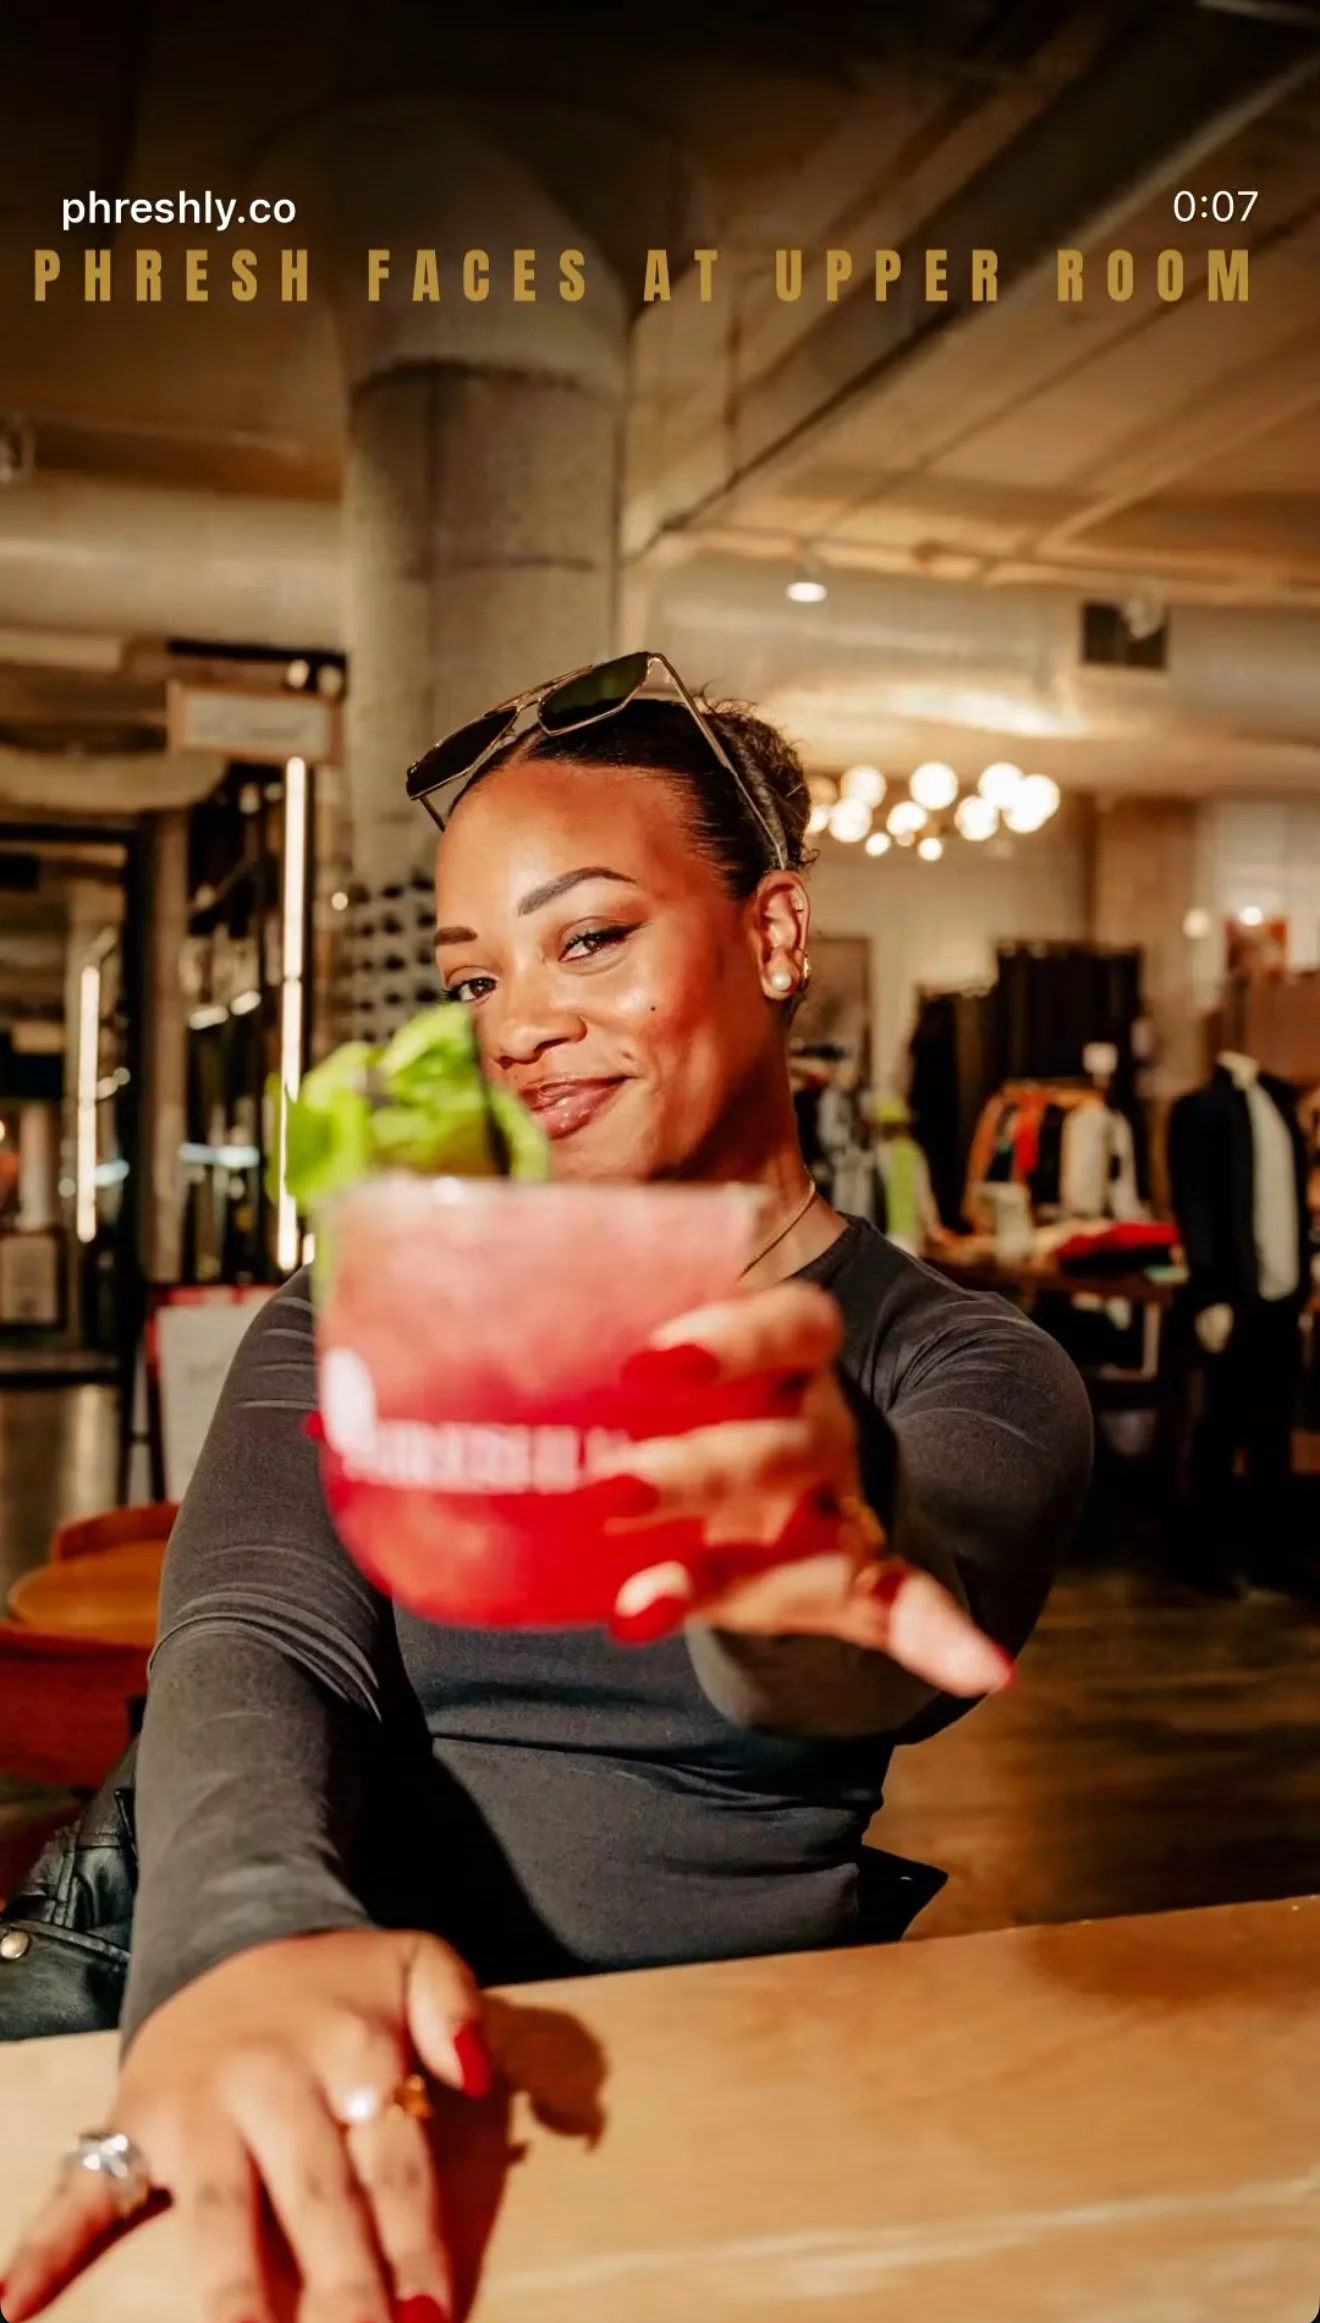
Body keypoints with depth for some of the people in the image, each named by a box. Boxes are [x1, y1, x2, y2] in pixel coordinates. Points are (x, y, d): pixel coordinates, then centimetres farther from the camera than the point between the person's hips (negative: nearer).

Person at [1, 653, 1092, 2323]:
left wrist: (821, 1562, -43)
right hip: (321, 2101, 1)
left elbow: (925, 1603, -19)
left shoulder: (968, 1373, 2)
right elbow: (253, 1647, -9)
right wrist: (246, 1934, -30)